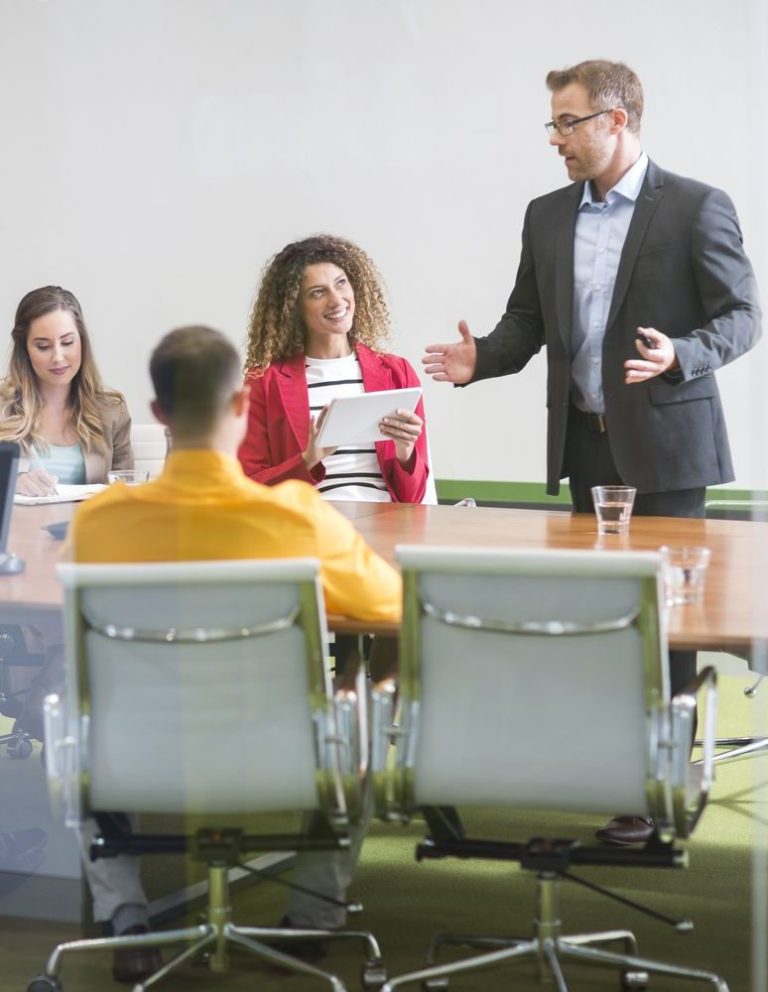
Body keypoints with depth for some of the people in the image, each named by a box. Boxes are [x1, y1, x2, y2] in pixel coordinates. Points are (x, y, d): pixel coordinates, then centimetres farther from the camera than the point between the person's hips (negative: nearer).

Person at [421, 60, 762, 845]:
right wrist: (481, 358, -7)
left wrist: (680, 356, -27)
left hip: (664, 443, -5)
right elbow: (527, 319, 13)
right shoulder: (547, 216, 9)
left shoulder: (697, 208, -7)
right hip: (585, 442, 5)